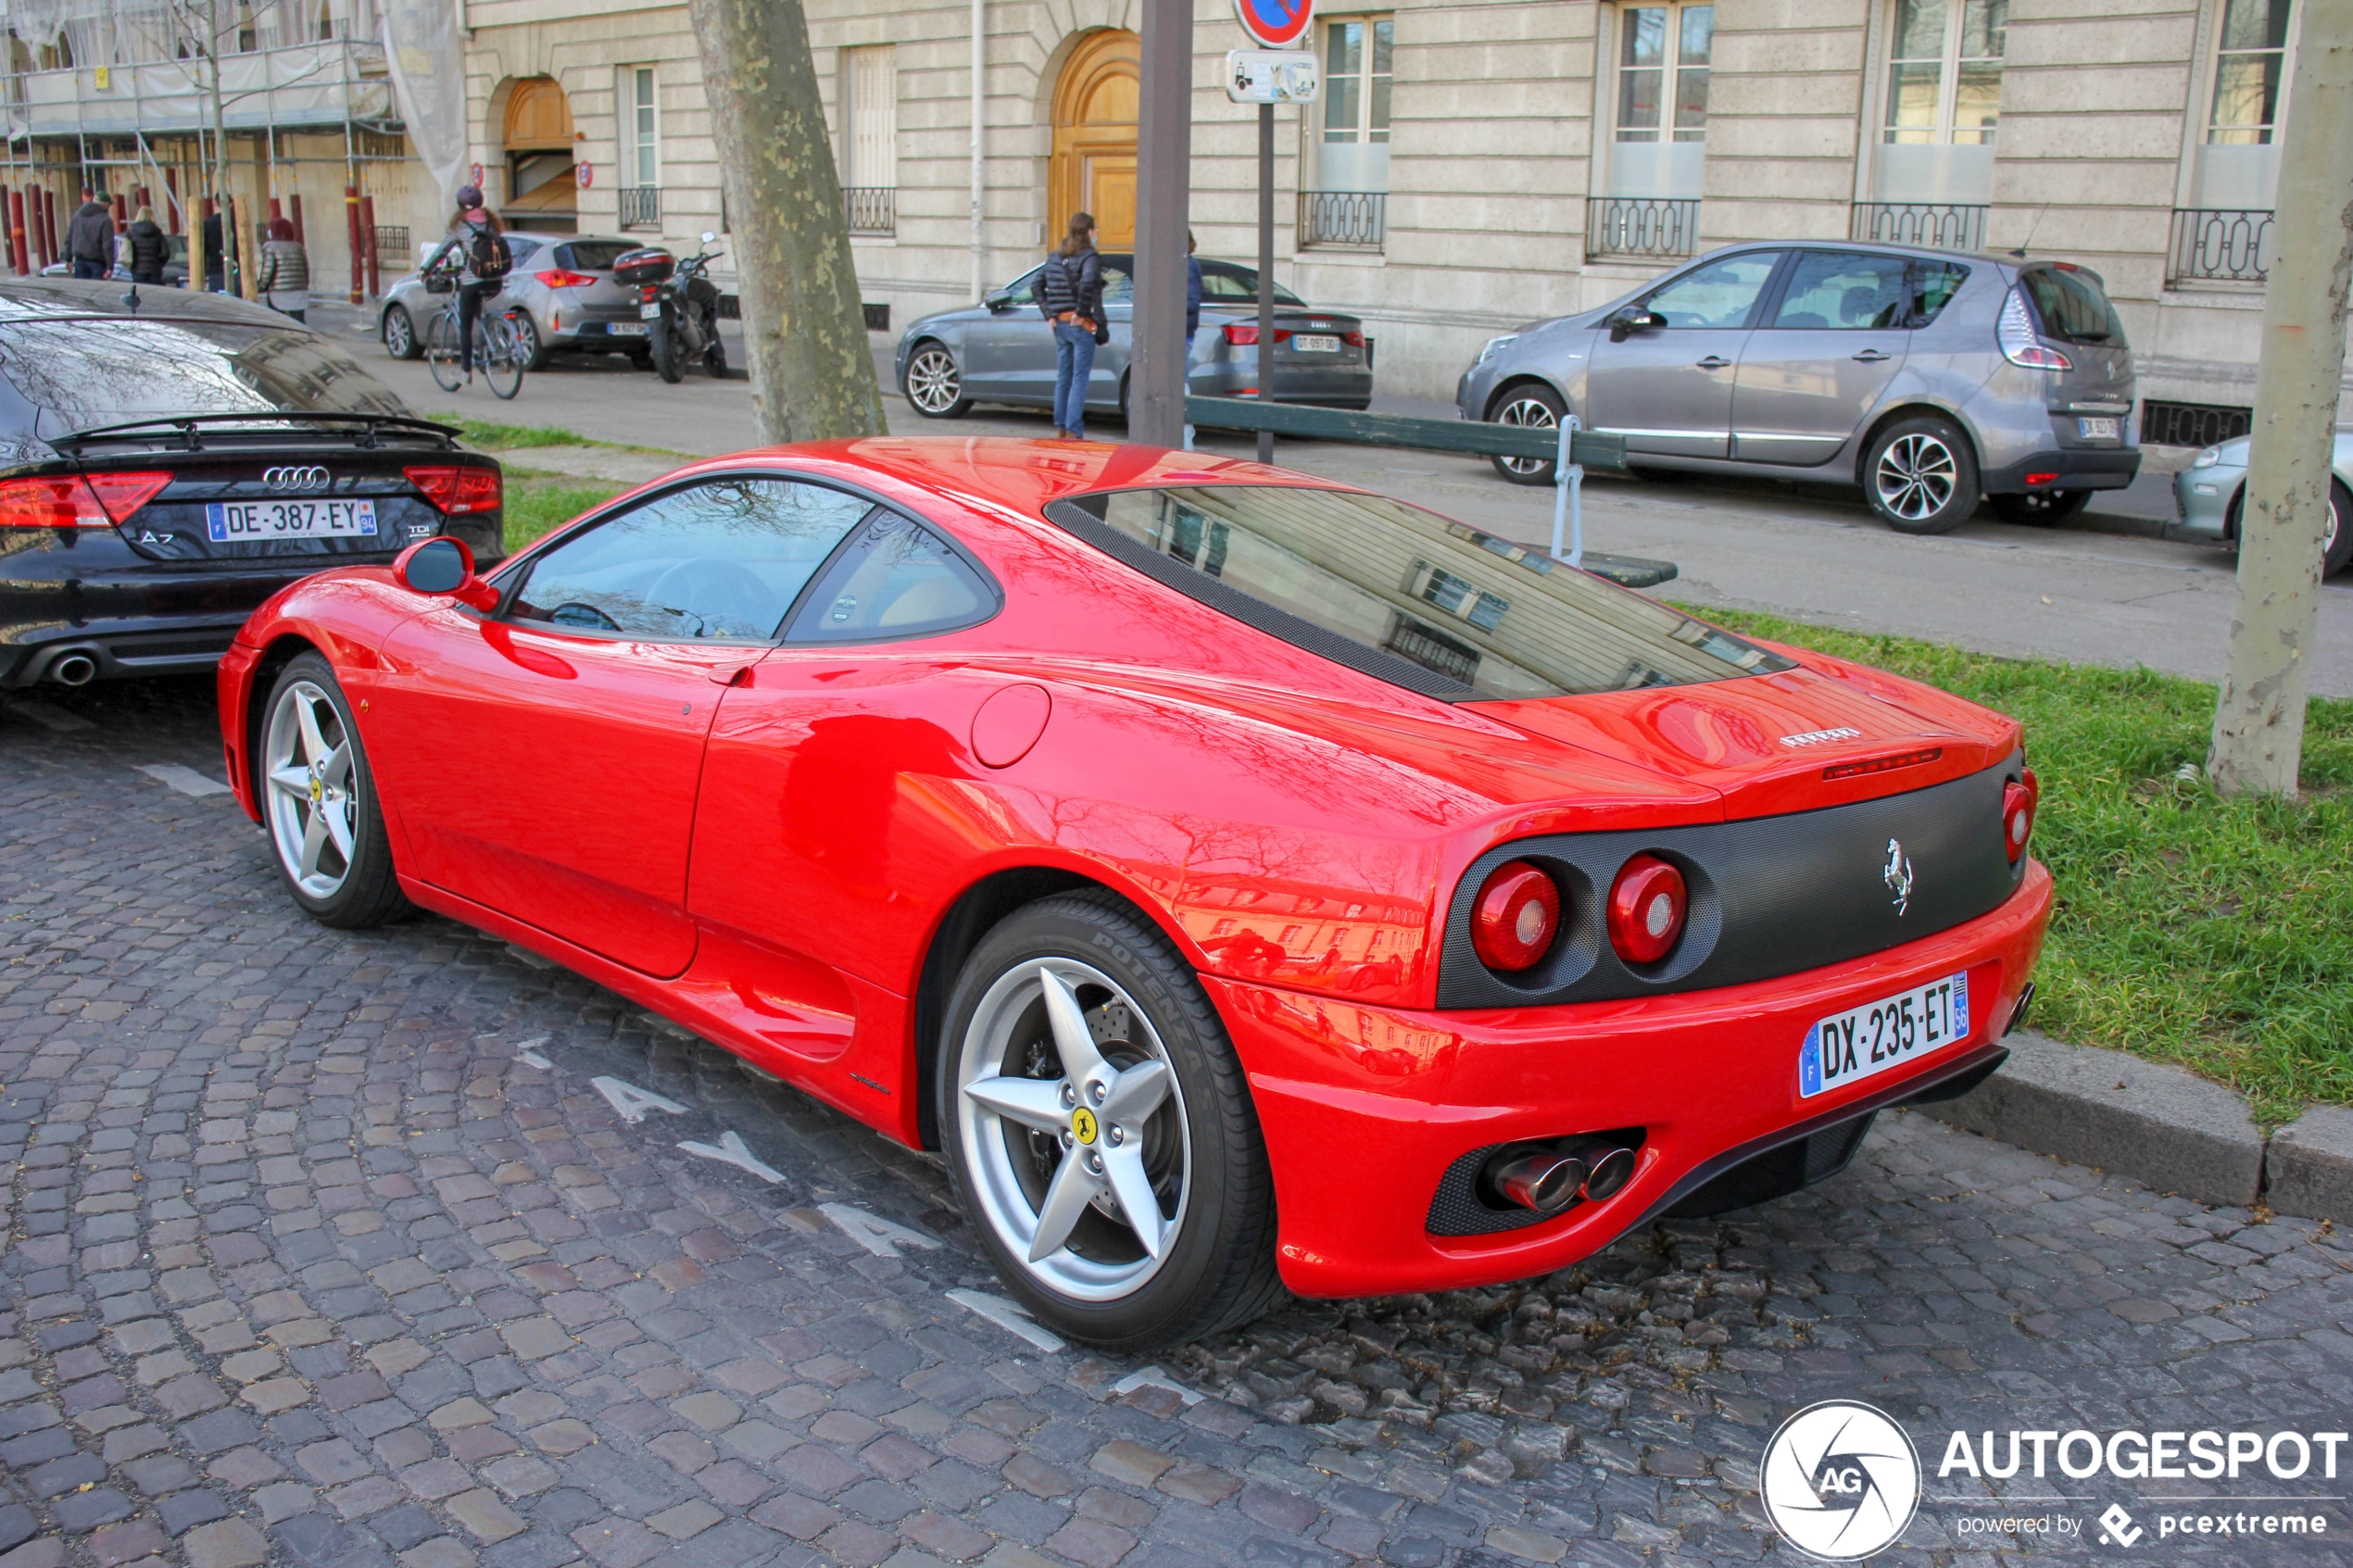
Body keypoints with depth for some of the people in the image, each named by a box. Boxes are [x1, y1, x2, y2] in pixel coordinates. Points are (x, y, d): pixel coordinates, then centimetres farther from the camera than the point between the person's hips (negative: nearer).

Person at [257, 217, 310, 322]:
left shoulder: (270, 246, -4)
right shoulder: (298, 246, 9)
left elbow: (268, 269, -11)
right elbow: (306, 269, 10)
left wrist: (262, 286, 0)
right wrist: (305, 285, 20)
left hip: (278, 293, -4)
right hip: (299, 292, 4)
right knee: (299, 320, 3)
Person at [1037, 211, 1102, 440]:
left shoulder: (1055, 256, 11)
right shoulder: (1089, 257, -10)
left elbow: (1039, 286, 13)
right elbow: (1088, 284, -28)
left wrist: (1050, 314, 10)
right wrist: (1082, 313, -17)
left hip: (1060, 324, 7)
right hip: (1081, 326, -7)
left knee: (1062, 378, 14)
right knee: (1079, 379, -3)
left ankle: (1060, 428, 18)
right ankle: (1073, 431, -6)